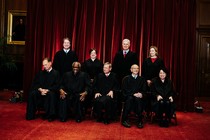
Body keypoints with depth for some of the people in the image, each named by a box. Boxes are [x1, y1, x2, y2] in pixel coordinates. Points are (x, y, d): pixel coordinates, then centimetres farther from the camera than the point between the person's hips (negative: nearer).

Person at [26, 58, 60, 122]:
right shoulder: (40, 73, 16)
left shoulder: (56, 73, 4)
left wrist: (47, 90, -17)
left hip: (50, 92, -4)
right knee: (31, 94, -24)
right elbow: (35, 84, 9)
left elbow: (56, 86, -5)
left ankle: (50, 116, -27)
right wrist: (40, 89, -11)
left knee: (51, 94, -37)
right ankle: (31, 115, -16)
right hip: (40, 91, 4)